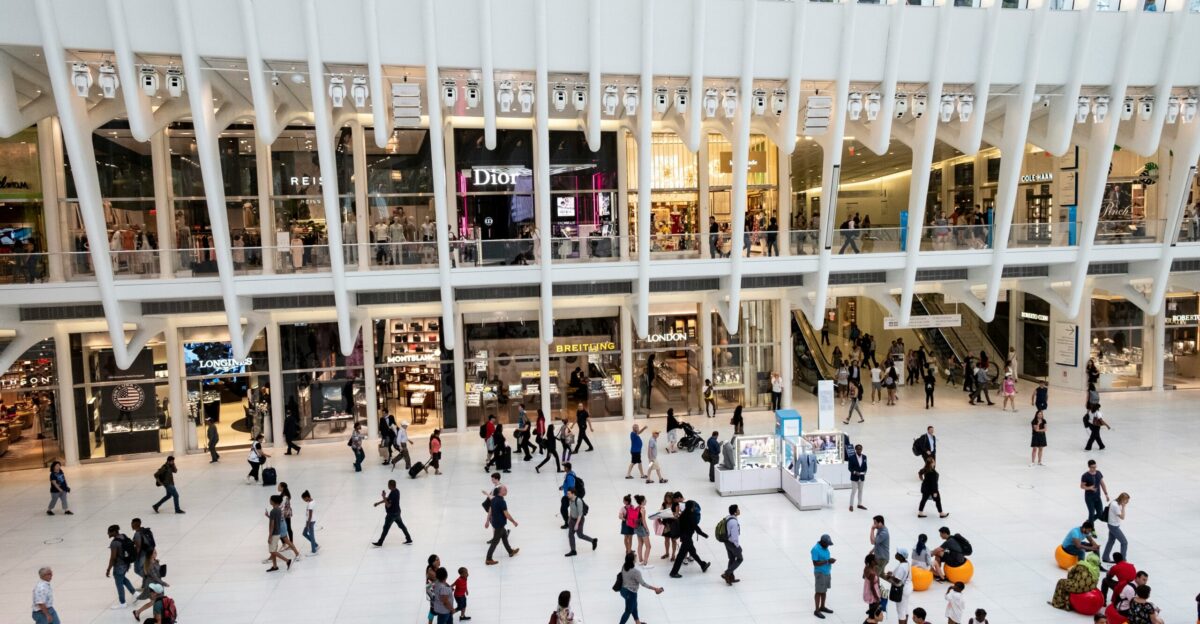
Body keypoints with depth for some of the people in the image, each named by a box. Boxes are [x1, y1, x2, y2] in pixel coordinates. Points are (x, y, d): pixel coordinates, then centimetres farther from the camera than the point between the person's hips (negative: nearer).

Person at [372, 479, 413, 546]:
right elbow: (388, 499, 13)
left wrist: (383, 497, -24)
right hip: (397, 512, 9)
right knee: (401, 526, 17)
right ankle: (409, 539, 20)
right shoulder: (396, 491, 2)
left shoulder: (392, 494, -27)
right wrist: (378, 503, 15)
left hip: (391, 514, -9)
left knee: (386, 528, 5)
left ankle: (379, 543, 18)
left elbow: (388, 505, -26)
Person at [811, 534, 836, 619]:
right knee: (819, 592, 1)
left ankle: (822, 607, 34)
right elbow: (815, 563, -24)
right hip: (820, 573, -8)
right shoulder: (815, 549, -23)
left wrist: (830, 560, -7)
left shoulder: (825, 547, 3)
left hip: (827, 572, 8)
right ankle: (817, 611, 10)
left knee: (824, 591, 19)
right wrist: (827, 561, -26)